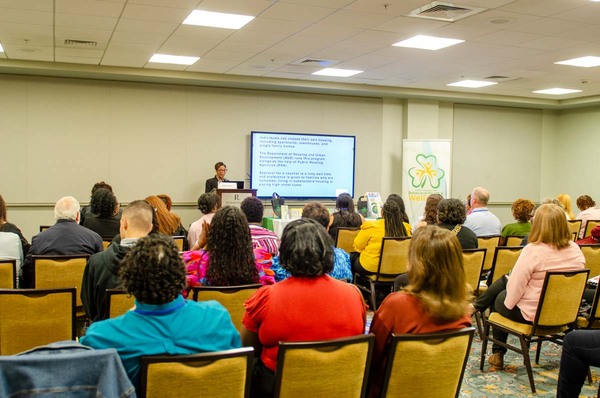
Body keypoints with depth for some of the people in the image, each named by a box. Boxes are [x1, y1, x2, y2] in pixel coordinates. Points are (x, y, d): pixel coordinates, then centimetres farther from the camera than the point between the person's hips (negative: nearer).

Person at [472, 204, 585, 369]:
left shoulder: (533, 250, -26)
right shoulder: (575, 249, -6)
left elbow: (515, 286, -22)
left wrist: (509, 303, -3)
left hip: (531, 314, -6)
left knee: (499, 299, 26)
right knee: (504, 280, 22)